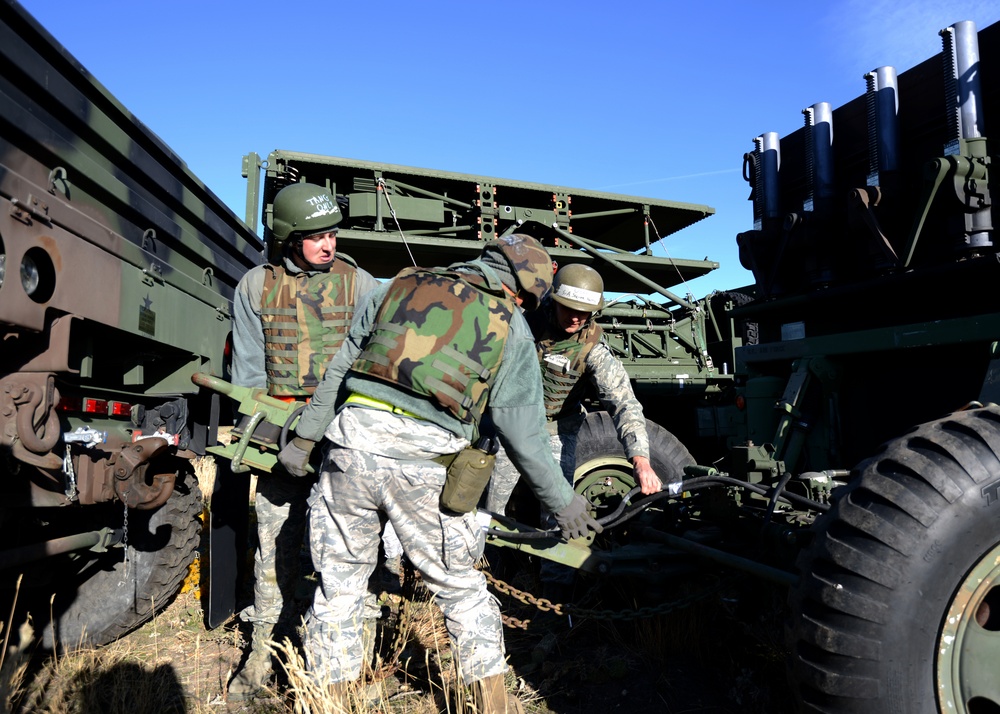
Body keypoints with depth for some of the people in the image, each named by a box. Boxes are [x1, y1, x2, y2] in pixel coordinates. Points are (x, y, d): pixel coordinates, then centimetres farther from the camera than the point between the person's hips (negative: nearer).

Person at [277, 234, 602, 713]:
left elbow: (338, 370, 16)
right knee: (460, 588, 18)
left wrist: (304, 439, 24)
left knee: (338, 584, 20)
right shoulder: (510, 327, 7)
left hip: (353, 446, 3)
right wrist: (562, 502, 15)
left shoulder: (398, 286, 15)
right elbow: (522, 432, 4)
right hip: (423, 470, -2)